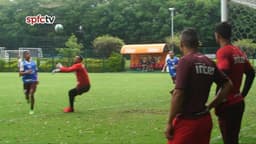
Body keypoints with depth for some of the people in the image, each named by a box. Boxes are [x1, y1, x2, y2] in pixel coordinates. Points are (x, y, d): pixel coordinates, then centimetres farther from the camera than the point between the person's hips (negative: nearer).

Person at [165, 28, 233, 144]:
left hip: (186, 121, -6)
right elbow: (227, 85, 11)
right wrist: (210, 106, 13)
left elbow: (178, 94, -18)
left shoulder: (185, 61, -12)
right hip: (205, 120, 6)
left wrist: (169, 122, -13)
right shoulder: (209, 62, 6)